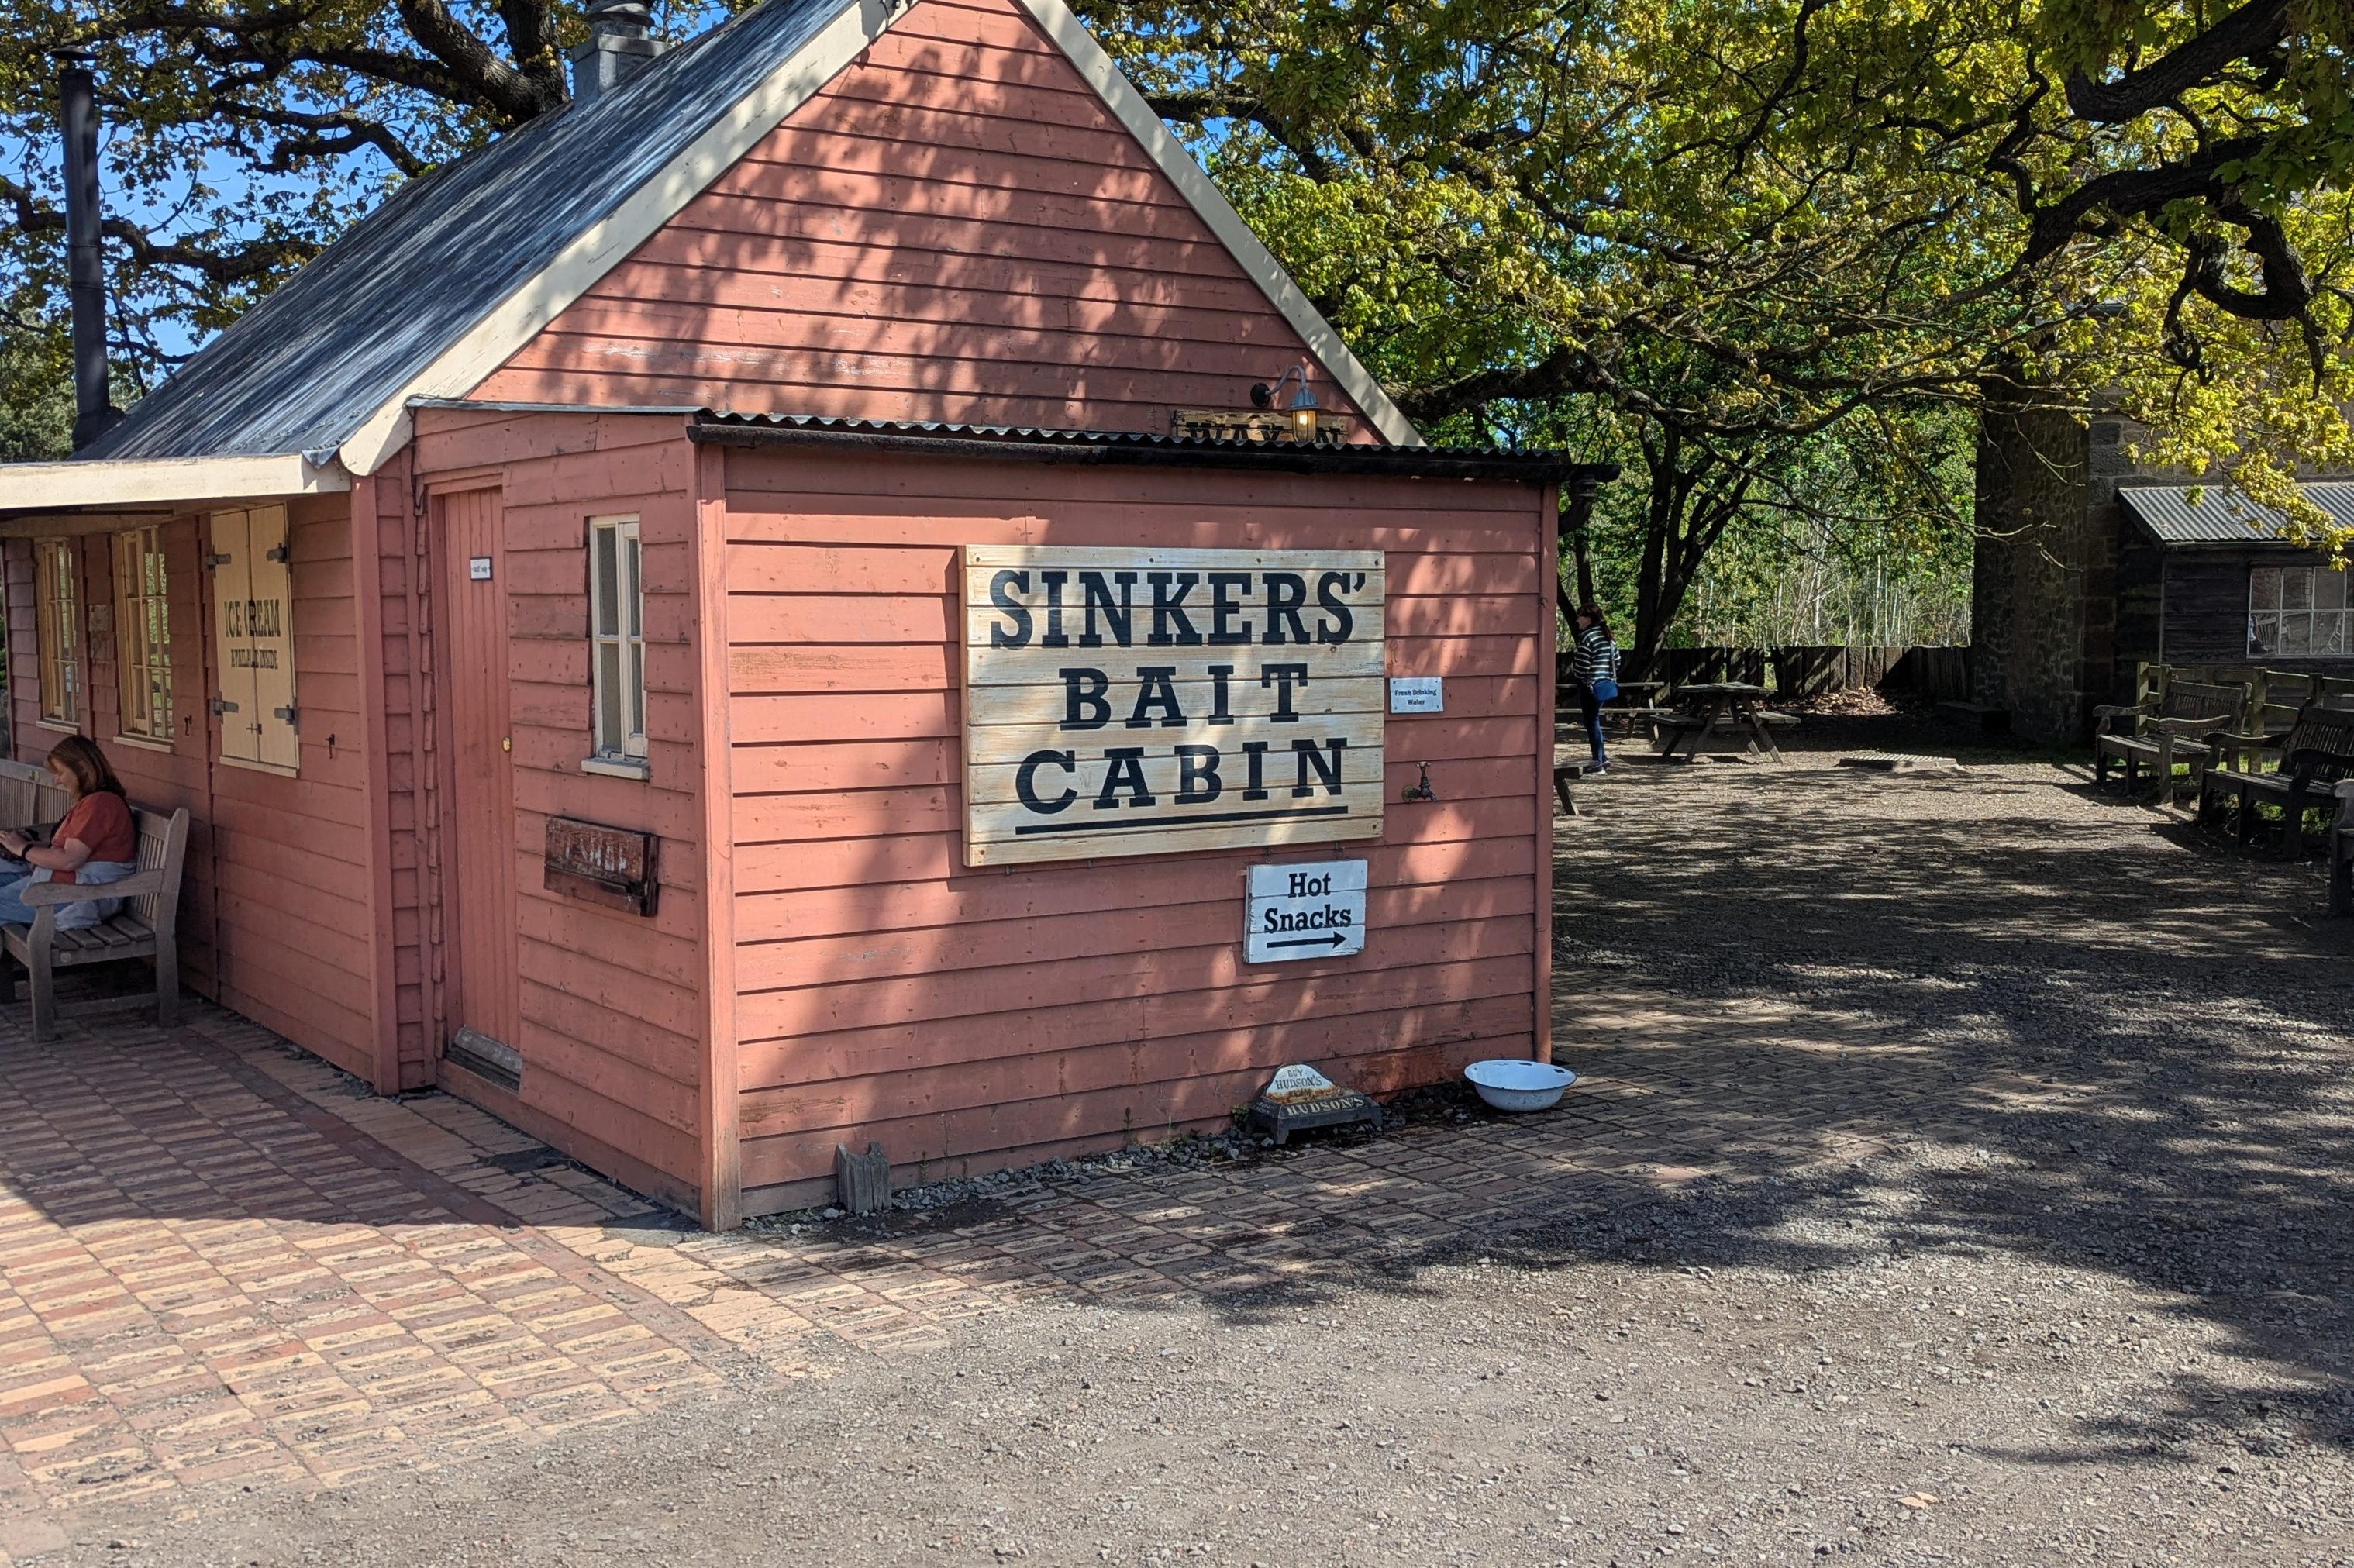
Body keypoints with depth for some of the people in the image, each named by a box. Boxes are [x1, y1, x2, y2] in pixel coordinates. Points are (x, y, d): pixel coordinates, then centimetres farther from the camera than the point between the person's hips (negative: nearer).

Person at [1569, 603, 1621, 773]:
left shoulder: (1586, 637, -16)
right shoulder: (1607, 636, 11)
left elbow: (1581, 668, -20)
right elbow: (1617, 660, 15)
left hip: (1590, 686, -8)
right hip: (1607, 684, 8)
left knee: (1592, 722, -1)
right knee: (1595, 720, 19)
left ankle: (1598, 763, 1)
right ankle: (1603, 758, 21)